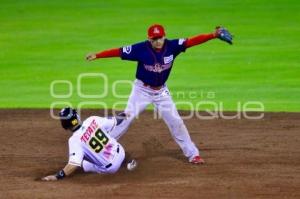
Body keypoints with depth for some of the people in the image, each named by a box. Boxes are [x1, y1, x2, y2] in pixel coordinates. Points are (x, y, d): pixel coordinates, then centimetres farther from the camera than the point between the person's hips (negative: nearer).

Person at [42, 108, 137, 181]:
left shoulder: (75, 140, -22)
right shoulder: (92, 120, -11)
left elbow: (74, 164, -29)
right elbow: (114, 122, 3)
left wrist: (57, 176, -27)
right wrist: (123, 116, 25)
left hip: (110, 168, -6)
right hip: (120, 152, 6)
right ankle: (125, 161, 28)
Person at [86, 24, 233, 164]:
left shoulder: (172, 46, -16)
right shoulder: (141, 49, -22)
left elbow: (193, 41, -22)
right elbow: (118, 52, -21)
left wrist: (213, 35, -32)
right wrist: (96, 55, -27)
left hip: (161, 91, 3)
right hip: (142, 90, -2)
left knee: (175, 121, 4)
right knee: (127, 118, -9)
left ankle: (192, 154, 13)